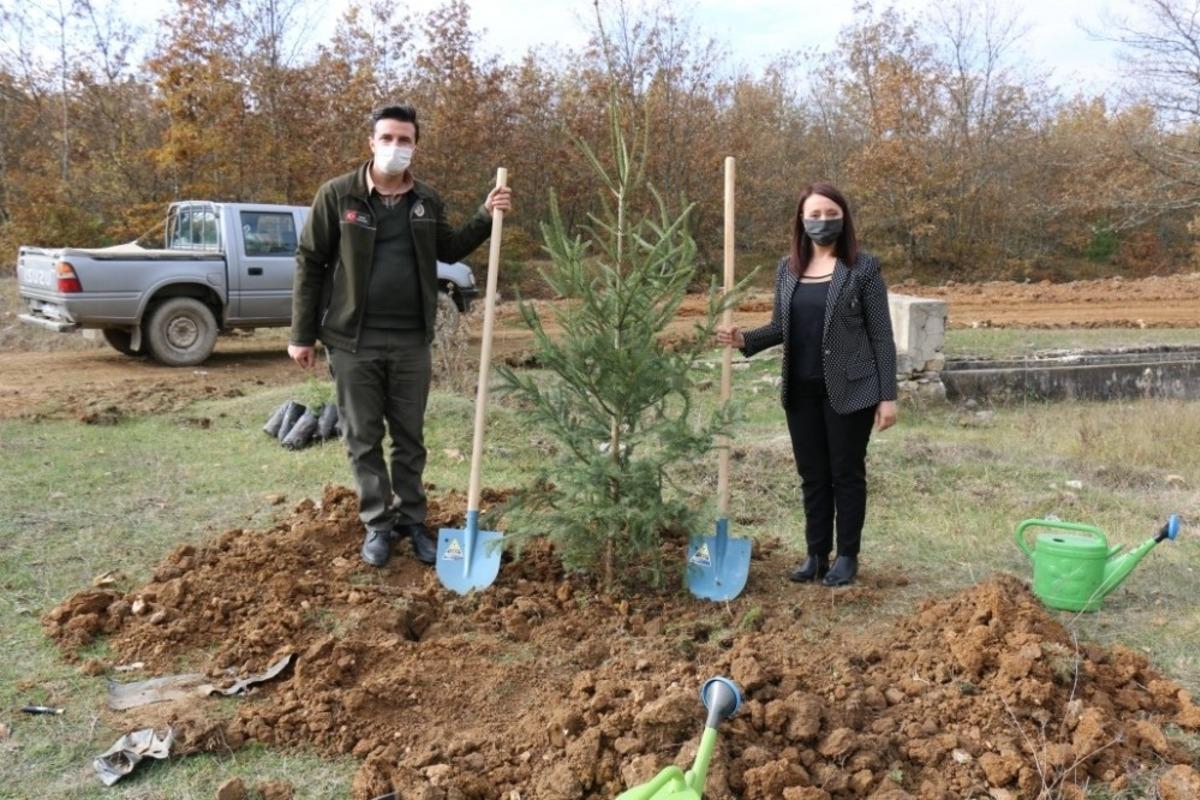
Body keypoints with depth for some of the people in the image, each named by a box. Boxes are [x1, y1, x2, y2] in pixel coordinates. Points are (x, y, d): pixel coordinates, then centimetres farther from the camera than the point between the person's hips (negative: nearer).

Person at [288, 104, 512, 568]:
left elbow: (448, 250, 21)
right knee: (364, 438, 6)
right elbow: (310, 263, -2)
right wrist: (302, 334, -4)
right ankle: (377, 525, 18)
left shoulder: (427, 200, 5)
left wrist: (486, 217, 5)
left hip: (412, 341, 3)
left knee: (410, 438, 10)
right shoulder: (338, 195, -5)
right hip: (354, 340, -2)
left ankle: (412, 521, 23)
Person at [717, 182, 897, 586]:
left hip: (849, 389, -4)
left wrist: (888, 395, -10)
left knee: (847, 473, 6)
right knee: (812, 475, 12)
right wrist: (745, 339, -7)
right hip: (801, 390, 5)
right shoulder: (788, 268, 6)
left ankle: (847, 557, 19)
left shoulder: (863, 267, -7)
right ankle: (816, 554, 24)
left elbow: (881, 335, -6)